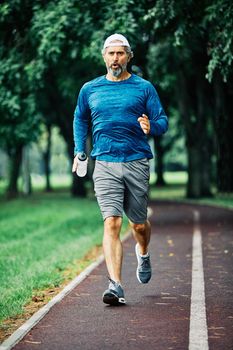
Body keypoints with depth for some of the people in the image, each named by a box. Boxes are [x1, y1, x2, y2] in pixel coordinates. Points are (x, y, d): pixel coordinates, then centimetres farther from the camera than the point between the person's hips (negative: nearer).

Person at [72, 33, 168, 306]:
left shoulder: (144, 88, 6)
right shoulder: (89, 89, 11)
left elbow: (163, 122, 5)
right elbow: (80, 119, 27)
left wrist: (150, 127, -18)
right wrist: (79, 152, 18)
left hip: (137, 163, 0)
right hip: (105, 164, 0)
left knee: (139, 225, 10)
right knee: (111, 223, -14)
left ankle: (143, 253, 45)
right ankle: (115, 286, -18)